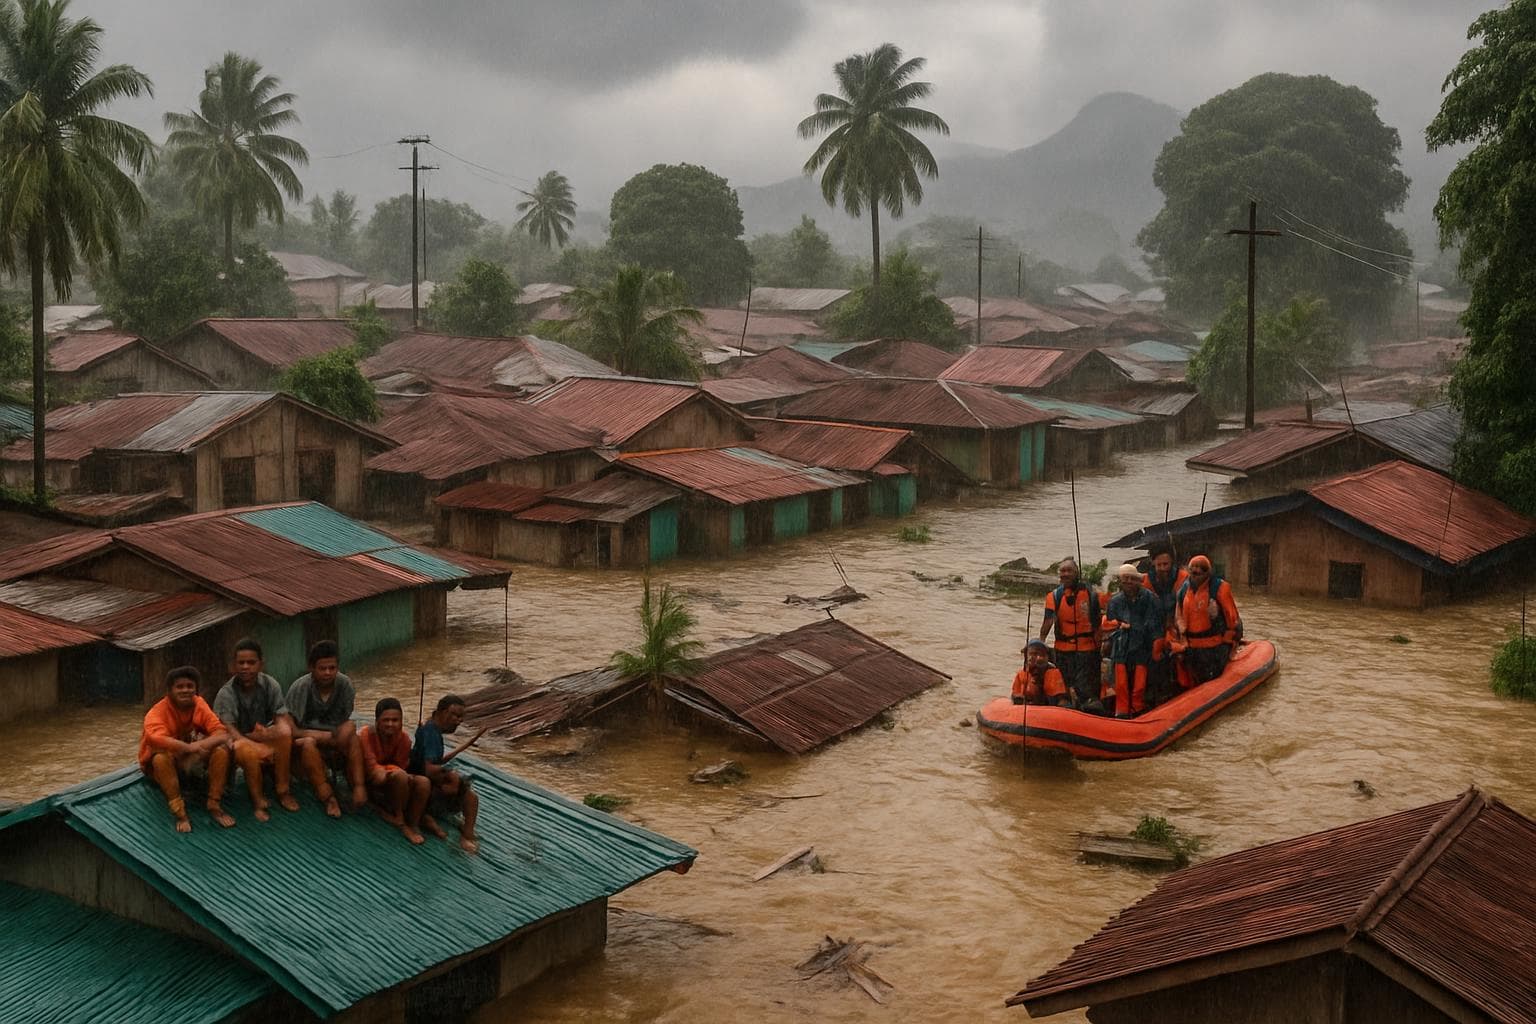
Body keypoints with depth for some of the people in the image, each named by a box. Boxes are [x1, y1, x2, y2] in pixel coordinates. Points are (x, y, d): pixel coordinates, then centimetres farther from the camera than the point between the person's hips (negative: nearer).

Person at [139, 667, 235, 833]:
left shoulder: (199, 704, -9)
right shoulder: (158, 712, -23)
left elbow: (221, 732, -18)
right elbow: (156, 738, -44)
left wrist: (202, 745, -39)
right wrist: (188, 747, -52)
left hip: (193, 759, 4)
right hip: (163, 764, -4)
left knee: (221, 750, -22)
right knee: (161, 756, -38)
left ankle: (214, 805, -17)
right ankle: (179, 812, -32)